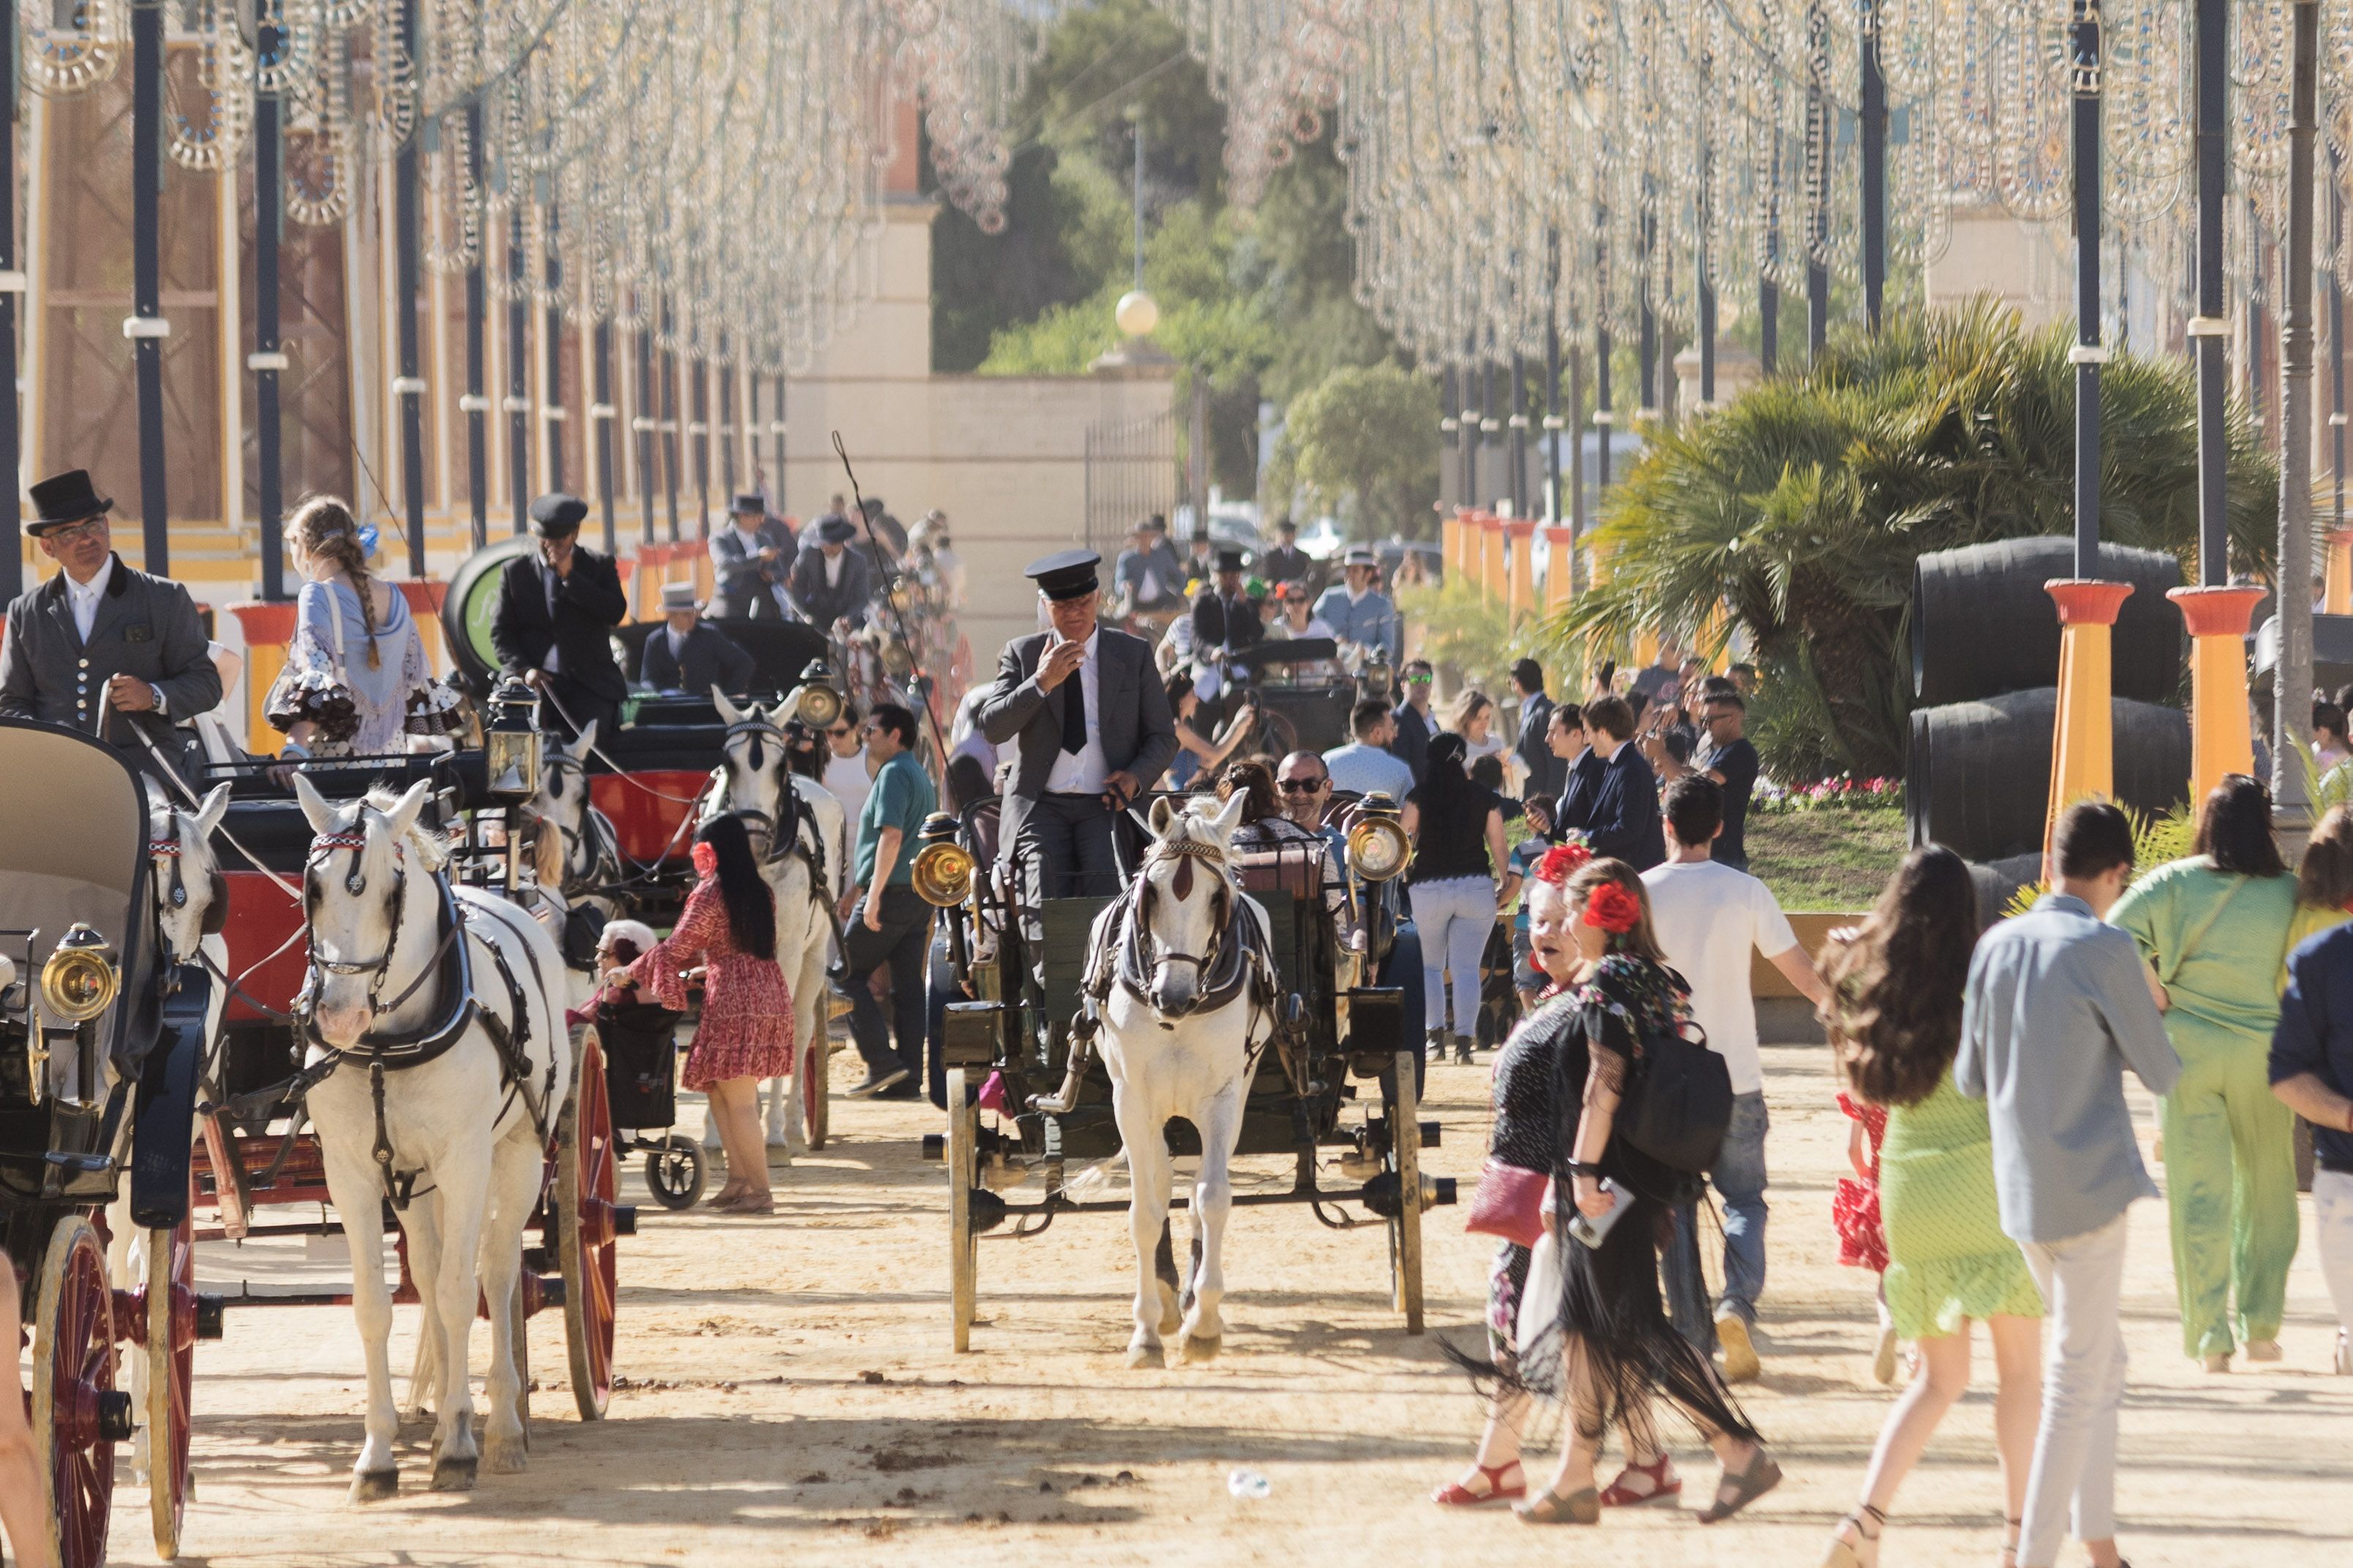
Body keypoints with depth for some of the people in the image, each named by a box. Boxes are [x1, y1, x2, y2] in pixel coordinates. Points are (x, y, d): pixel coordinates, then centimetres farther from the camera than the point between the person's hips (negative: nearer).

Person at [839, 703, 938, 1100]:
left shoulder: (893, 774, -10)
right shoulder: (920, 776, 21)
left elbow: (891, 836, -21)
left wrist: (873, 895, -23)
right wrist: (856, 889, 31)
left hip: (891, 892, -9)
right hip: (920, 897, 9)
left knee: (847, 974, -2)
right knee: (908, 986, 6)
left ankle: (882, 1063, -11)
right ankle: (908, 1078, 4)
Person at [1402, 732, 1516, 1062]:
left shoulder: (1420, 796, -1)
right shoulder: (1484, 799, 2)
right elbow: (1498, 847, 4)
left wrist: (1403, 877, 14)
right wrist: (1508, 885, 15)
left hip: (1429, 887, -1)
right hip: (1476, 885, 1)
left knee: (1429, 966, 14)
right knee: (1467, 968, 0)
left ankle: (1435, 1035, 3)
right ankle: (1464, 1040, -8)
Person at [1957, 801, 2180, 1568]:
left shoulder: (1997, 946, 4)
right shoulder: (2103, 950, -14)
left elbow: (1970, 1078, 10)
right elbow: (2162, 1073, -6)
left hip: (2021, 1188, 7)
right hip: (2091, 1182, -7)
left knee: (2097, 1362, 20)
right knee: (2078, 1378, 0)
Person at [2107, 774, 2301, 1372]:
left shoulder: (2175, 884, -6)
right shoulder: (2290, 894, -5)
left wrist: (2155, 997, -5)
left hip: (2188, 1049, 0)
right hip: (2263, 1052, 0)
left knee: (2199, 1194, 4)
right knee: (2268, 1190, 16)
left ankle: (2208, 1335, 1)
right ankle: (2260, 1324, 16)